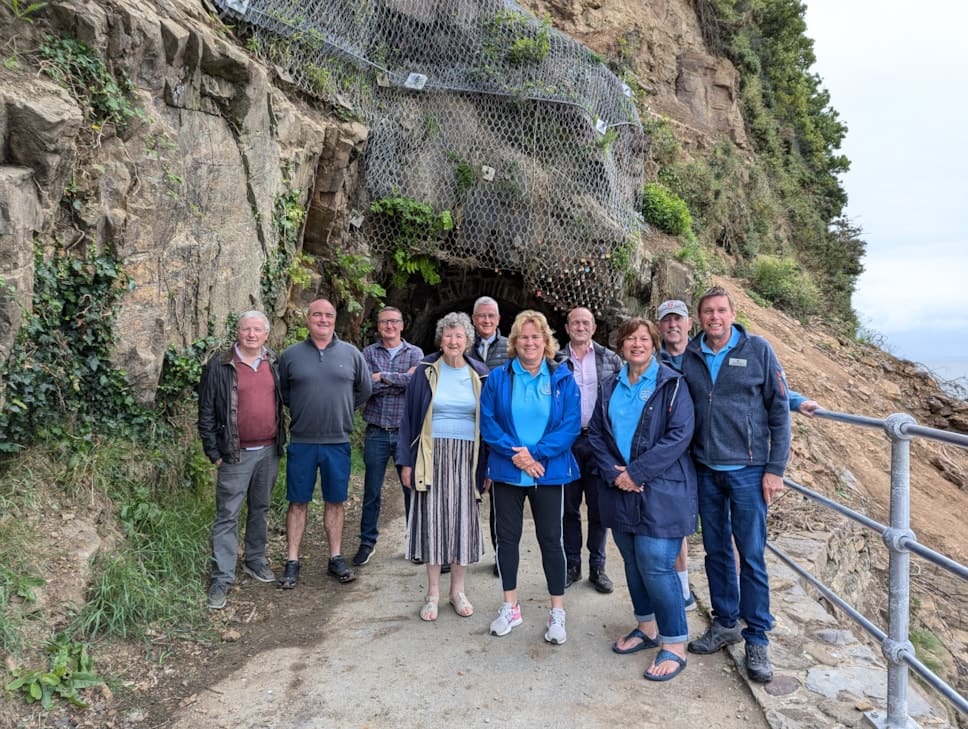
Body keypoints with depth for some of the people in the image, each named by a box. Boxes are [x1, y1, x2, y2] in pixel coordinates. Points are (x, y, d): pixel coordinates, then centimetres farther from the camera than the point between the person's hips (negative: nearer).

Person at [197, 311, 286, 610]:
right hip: (237, 453, -4)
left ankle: (255, 561, 33)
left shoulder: (274, 364, 6)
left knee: (261, 509, 17)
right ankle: (222, 578, 8)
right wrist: (214, 453, -7)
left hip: (269, 451, 4)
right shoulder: (219, 366, -6)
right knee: (227, 516, 0)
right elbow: (206, 413, -5)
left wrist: (281, 441, 10)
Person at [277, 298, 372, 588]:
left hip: (337, 442, 1)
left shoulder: (351, 354, 2)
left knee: (335, 501, 11)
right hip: (301, 442, -1)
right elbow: (281, 392, 11)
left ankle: (336, 559, 23)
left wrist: (341, 410, 8)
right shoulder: (291, 355, 0)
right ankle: (292, 562, 17)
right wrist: (303, 410, 5)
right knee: (298, 502, 7)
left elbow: (364, 390, 12)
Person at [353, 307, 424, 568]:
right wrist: (401, 380, -15)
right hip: (377, 433, 0)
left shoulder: (415, 353, 4)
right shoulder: (369, 353, 4)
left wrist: (382, 377, -13)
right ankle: (367, 543, 23)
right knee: (371, 492, 9)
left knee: (412, 488, 8)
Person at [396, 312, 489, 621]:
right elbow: (409, 418, 2)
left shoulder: (479, 375, 4)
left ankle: (457, 590, 21)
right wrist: (406, 461, -3)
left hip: (467, 457, 1)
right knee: (433, 520, 3)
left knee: (463, 519, 6)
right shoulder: (426, 372, 1)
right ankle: (433, 592, 16)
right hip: (432, 456, -1)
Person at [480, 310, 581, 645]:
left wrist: (536, 453, -17)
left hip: (549, 472, -1)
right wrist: (514, 454, -16)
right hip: (506, 472, 1)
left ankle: (557, 613, 19)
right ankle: (510, 607, 26)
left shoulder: (562, 378, -2)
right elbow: (488, 422, -3)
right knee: (507, 536, 10)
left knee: (550, 539, 5)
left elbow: (571, 425, -7)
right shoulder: (498, 377, 0)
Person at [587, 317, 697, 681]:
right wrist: (613, 472, -9)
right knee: (633, 563, 15)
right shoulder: (611, 387, 11)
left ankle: (675, 646, 10)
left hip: (661, 491, -5)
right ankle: (647, 628, 33)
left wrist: (636, 473, -17)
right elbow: (596, 433, 8)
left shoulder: (672, 384, -6)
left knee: (656, 567, -7)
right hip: (620, 491, 6)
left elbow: (679, 435, -15)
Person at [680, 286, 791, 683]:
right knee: (716, 551, 14)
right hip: (705, 470, 3)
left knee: (752, 556, 2)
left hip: (747, 469, -3)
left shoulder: (757, 349, -4)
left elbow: (779, 409, -3)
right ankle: (725, 623, 31)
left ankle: (757, 640, 17)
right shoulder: (688, 356, 2)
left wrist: (775, 468, -7)